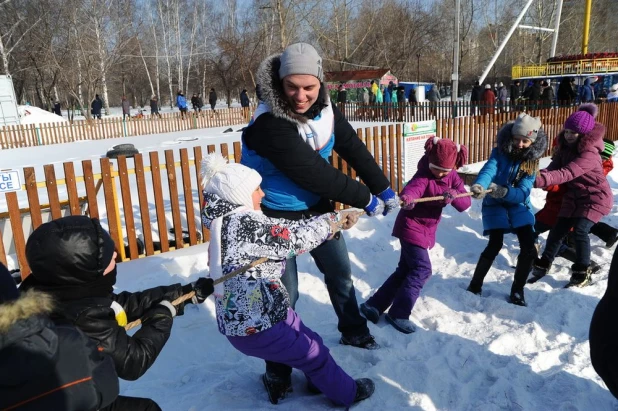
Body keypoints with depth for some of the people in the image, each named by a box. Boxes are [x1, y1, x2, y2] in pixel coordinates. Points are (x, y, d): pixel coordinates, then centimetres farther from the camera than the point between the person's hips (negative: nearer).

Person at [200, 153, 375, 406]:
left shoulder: (227, 221, 5)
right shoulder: (243, 223, -25)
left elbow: (285, 228, 6)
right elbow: (294, 240, -20)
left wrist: (334, 220, 4)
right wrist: (330, 221, -2)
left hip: (241, 317, 9)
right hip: (255, 325, -9)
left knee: (309, 342, 26)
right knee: (315, 354, 13)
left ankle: (320, 382, 49)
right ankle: (346, 394, 35)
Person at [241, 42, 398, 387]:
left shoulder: (326, 110, -9)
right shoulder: (269, 124, -31)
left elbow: (354, 150, -3)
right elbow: (314, 172, -32)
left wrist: (384, 189, -7)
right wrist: (365, 198, -23)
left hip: (316, 207, 7)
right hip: (277, 216, -6)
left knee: (340, 272, 19)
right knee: (284, 293, 0)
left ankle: (354, 332, 44)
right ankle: (279, 368, 22)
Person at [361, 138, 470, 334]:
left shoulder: (453, 178, -1)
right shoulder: (423, 175, -20)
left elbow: (465, 203, -11)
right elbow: (412, 188, -42)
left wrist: (454, 195, -34)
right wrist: (407, 199, -66)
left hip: (426, 230, 8)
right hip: (411, 227, -8)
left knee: (406, 270, 10)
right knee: (422, 269, -12)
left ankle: (374, 305, 19)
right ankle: (398, 314, -1)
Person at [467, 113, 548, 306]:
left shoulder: (531, 162, -6)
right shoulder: (499, 153, -11)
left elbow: (523, 192, -18)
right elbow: (488, 169, -32)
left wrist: (504, 191, -40)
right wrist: (479, 185, -55)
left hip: (518, 206, 3)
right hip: (495, 205, -3)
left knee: (529, 248, -5)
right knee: (495, 245, -17)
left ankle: (517, 290, 18)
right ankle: (475, 286, 3)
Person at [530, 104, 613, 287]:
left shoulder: (589, 154, -30)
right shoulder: (565, 146, -5)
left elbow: (567, 173, -43)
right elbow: (555, 166, -11)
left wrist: (539, 180, -58)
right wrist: (540, 175, -34)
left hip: (596, 197, -7)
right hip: (574, 195, 7)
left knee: (580, 230, -19)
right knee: (558, 229, 6)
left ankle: (582, 274, -3)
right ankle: (543, 265, 19)